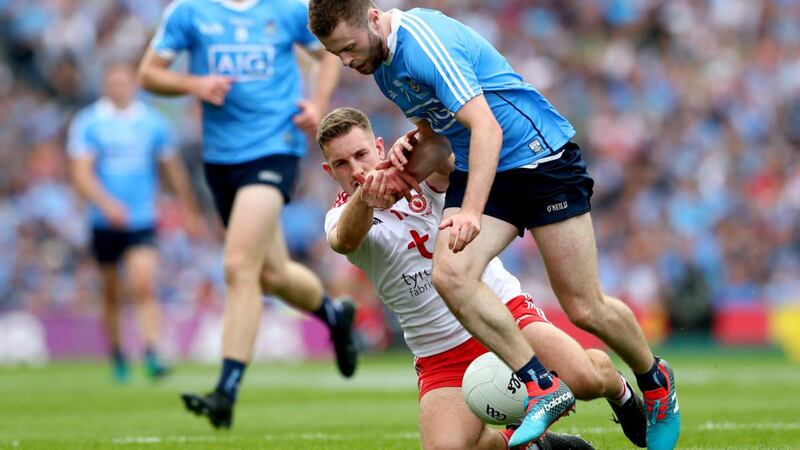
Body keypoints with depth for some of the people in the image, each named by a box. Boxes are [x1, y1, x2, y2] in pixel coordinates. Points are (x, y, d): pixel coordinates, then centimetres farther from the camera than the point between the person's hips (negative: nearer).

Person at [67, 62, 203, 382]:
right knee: (111, 294, 9)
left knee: (144, 286, -17)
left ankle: (152, 356, -23)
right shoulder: (87, 124, -1)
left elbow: (173, 169, 16)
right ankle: (117, 357, 25)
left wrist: (190, 211, 21)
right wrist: (106, 203, -26)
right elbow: (81, 173, -10)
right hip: (104, 223, 0)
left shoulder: (152, 122, 4)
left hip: (142, 223, 0)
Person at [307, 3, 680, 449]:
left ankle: (655, 381, 24)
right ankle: (542, 387, -12)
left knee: (585, 308, -5)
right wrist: (408, 170, -2)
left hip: (541, 156, -8)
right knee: (450, 273, -19)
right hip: (480, 168, 8)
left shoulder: (423, 41, -24)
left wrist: (471, 212, -40)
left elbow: (486, 128, -31)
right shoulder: (382, 65, 6)